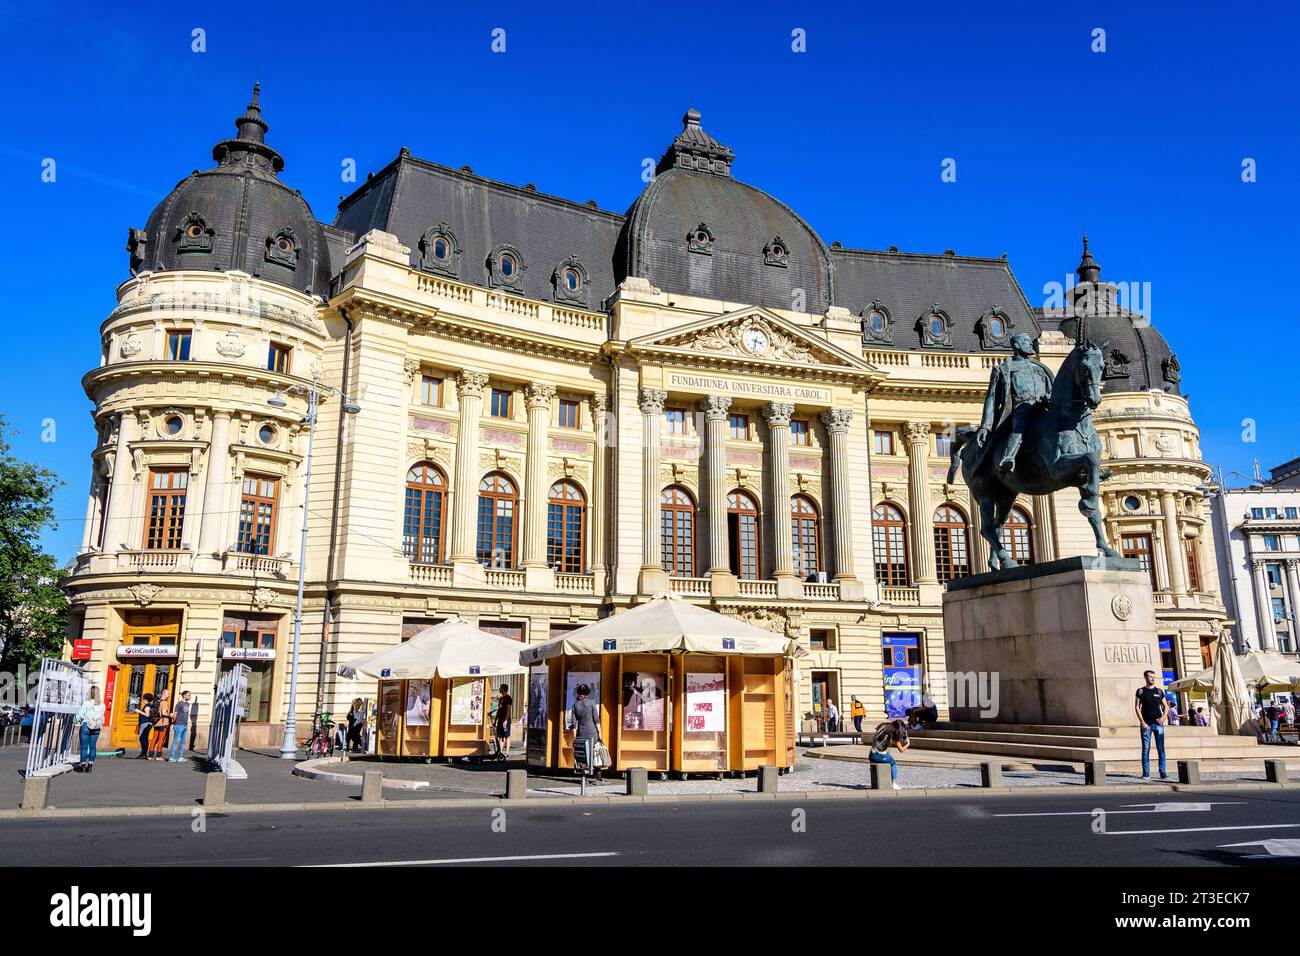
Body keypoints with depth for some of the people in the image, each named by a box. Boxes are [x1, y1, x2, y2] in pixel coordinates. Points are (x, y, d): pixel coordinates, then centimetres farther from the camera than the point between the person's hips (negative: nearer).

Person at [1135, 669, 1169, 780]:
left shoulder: (1159, 691, 11)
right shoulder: (1140, 691, 4)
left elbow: (1166, 706, 14)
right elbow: (1137, 707, 0)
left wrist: (1163, 717, -4)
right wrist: (1142, 722, -9)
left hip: (1158, 723, 2)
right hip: (1146, 724, -2)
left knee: (1161, 749, 0)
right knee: (1146, 749, -1)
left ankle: (1163, 773, 5)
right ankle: (1146, 773, 3)